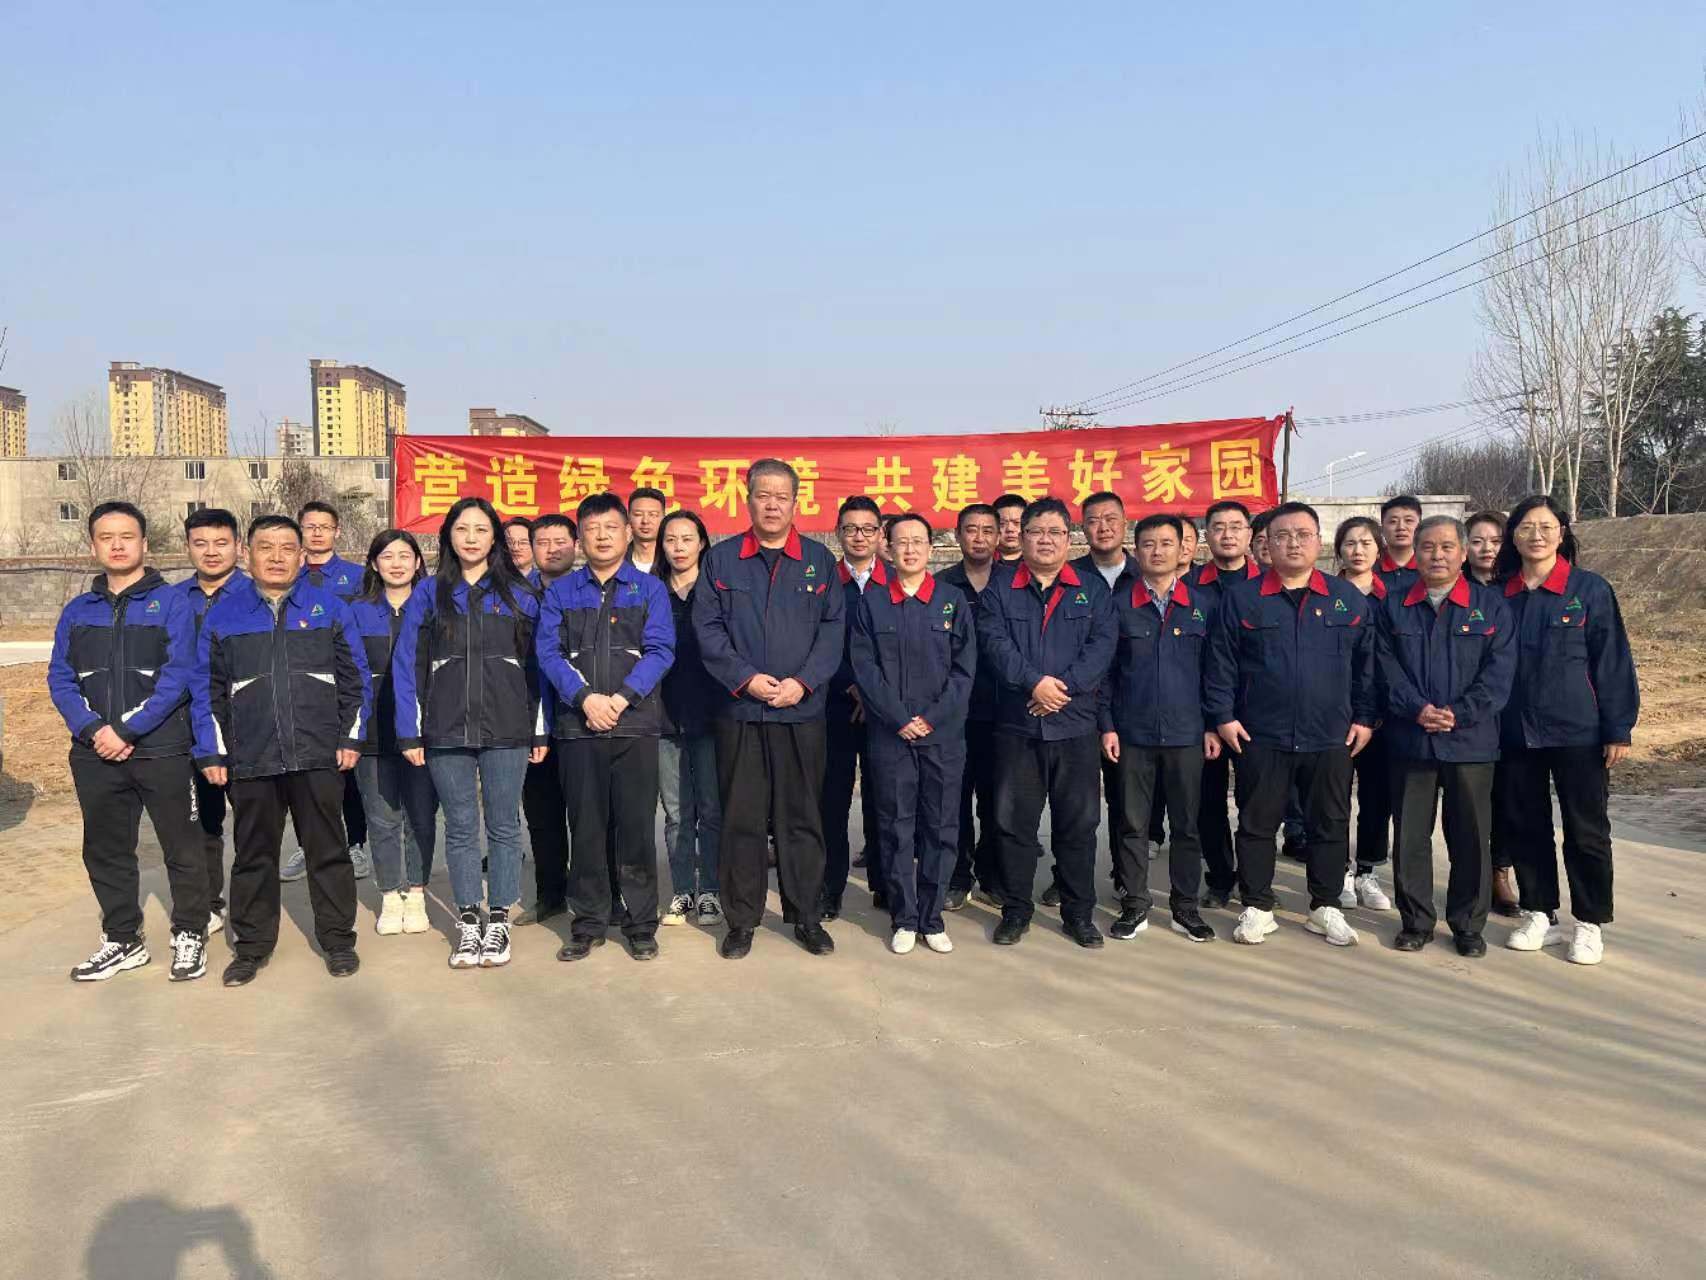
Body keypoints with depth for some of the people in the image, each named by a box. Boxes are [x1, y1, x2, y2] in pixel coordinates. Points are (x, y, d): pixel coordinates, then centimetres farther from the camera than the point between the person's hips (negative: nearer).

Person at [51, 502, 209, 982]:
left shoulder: (172, 602, -2)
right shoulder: (77, 611, 12)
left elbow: (178, 676, -11)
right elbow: (60, 679, 5)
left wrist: (127, 729, -16)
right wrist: (93, 729, -12)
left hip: (162, 750, -4)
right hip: (95, 755, 5)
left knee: (183, 848, 2)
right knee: (105, 852, 13)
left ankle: (190, 935, 18)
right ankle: (123, 940, 28)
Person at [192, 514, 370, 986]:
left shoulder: (330, 607, 4)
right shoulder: (223, 615, 7)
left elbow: (355, 677, 5)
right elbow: (207, 690, 7)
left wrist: (351, 738, -1)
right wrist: (211, 753, 2)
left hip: (319, 757, -1)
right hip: (250, 761, 1)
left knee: (328, 850, 7)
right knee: (254, 856, 11)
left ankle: (338, 939, 19)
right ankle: (252, 945, 24)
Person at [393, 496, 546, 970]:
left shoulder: (520, 595, 6)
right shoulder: (429, 594, 7)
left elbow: (538, 664, 6)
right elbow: (407, 665, 5)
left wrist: (540, 730, 1)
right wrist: (410, 732, -1)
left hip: (507, 731, -1)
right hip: (446, 733, 1)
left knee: (504, 827, 4)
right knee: (461, 829, 7)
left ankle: (498, 921, 14)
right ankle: (468, 923, 16)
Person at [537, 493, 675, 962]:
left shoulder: (649, 589, 7)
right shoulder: (560, 592, 12)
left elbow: (660, 651, -3)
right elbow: (548, 652, 1)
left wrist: (621, 698, -14)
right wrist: (585, 698, -13)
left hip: (635, 723, -1)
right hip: (577, 726, 2)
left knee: (636, 826, 1)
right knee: (585, 827, 6)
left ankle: (642, 924, 11)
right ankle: (588, 923, 17)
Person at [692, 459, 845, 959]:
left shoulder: (819, 560, 7)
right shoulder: (721, 559, 6)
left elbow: (833, 630, 1)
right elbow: (707, 628, -1)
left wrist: (803, 682, -12)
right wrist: (746, 678, -12)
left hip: (802, 711, 0)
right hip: (739, 711, 0)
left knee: (802, 817, 7)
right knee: (741, 818, 5)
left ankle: (806, 916, 19)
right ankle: (741, 920, 16)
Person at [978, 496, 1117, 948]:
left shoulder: (1093, 589, 9)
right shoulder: (1000, 587, 7)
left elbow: (1102, 644, -3)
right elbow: (994, 642, -6)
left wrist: (1064, 686, -16)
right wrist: (1034, 682, -19)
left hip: (1075, 725, 1)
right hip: (1016, 724, 0)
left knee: (1078, 821, 6)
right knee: (1014, 820, 5)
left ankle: (1078, 911, 19)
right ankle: (1016, 908, 18)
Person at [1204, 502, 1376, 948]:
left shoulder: (1348, 598, 5)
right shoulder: (1242, 599, 1)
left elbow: (1366, 662, 8)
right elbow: (1221, 662, 1)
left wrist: (1364, 718, 4)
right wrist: (1224, 716, -4)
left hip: (1331, 739, 1)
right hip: (1261, 738, -1)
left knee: (1331, 825, 10)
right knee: (1256, 825, 6)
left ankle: (1326, 907, 24)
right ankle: (1256, 907, 18)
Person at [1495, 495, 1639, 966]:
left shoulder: (1590, 589, -4)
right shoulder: (1501, 594, 5)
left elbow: (1613, 661, -5)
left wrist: (1618, 730, -8)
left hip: (1578, 732, -3)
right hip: (1516, 733, 3)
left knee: (1586, 829, 5)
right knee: (1524, 825, 10)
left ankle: (1590, 923, 17)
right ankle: (1537, 914, 23)